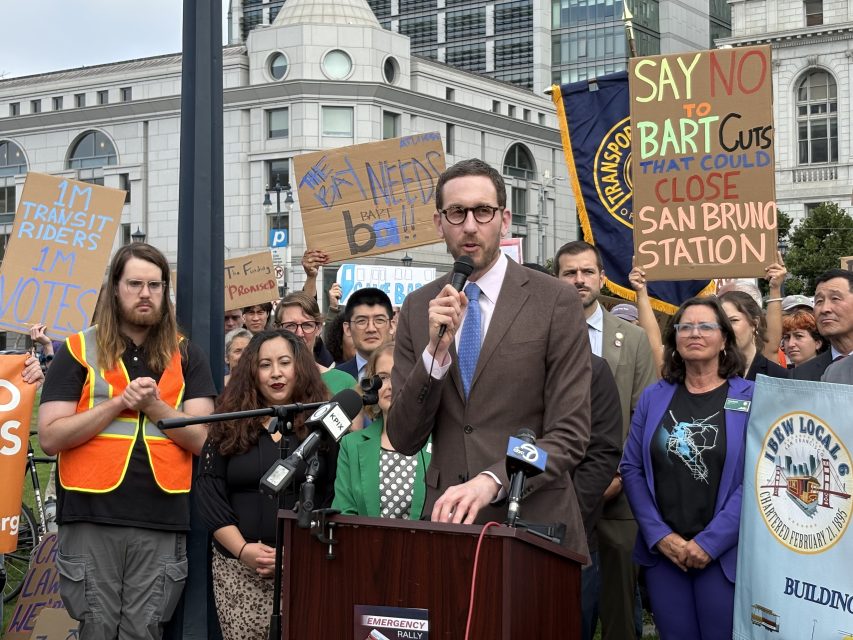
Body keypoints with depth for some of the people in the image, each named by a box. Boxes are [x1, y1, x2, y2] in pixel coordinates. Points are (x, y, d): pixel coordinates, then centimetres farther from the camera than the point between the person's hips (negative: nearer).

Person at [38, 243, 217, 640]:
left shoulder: (187, 357, 9)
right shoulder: (78, 352, 3)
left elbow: (203, 438, 1)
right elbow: (50, 438, -5)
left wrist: (152, 405, -13)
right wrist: (120, 402, -12)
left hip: (161, 522, 1)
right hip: (91, 518, -1)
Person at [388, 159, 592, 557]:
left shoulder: (556, 301, -6)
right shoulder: (417, 308, 5)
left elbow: (570, 434, -9)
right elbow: (403, 439, 1)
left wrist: (491, 481, -23)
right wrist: (436, 352, -13)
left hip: (533, 523, -2)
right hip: (446, 517, 3)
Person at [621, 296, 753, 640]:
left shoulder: (750, 398, -1)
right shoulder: (653, 397, 9)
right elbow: (631, 468, 5)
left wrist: (711, 542, -13)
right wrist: (659, 535, -7)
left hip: (724, 553, -3)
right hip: (662, 551, 3)